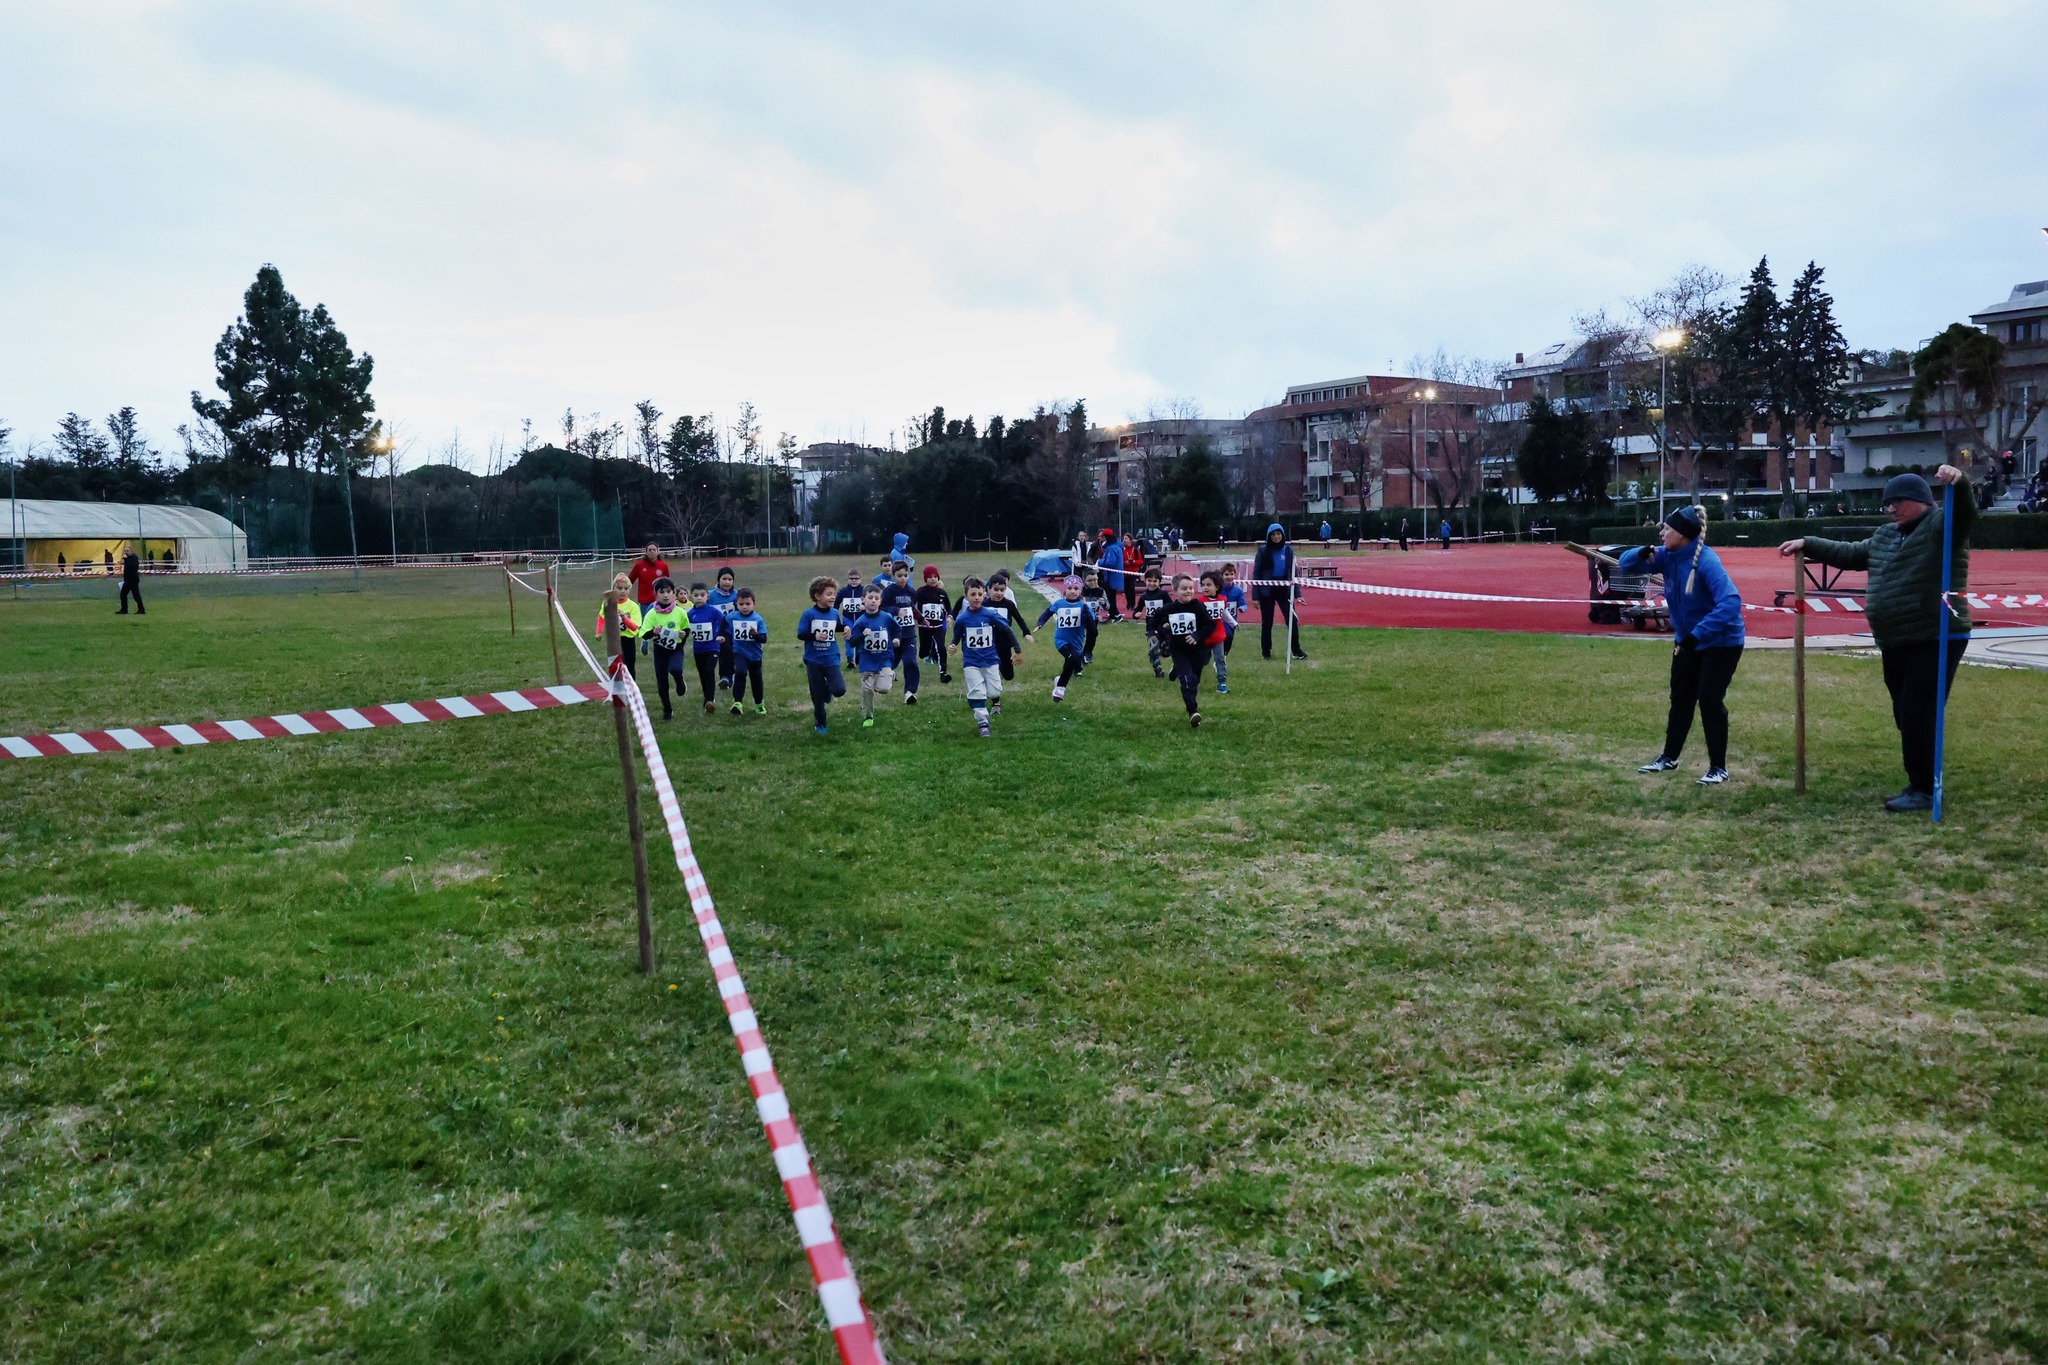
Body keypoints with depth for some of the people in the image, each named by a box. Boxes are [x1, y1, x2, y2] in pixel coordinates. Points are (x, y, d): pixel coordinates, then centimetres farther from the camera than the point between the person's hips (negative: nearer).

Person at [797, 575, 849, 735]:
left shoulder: (835, 613, 1)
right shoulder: (809, 614, -12)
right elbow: (800, 635, -11)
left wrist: (844, 628, -1)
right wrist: (814, 636, -27)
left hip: (831, 659, 2)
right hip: (814, 660, -2)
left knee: (840, 690, -13)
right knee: (817, 696, 6)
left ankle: (827, 690, 22)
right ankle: (820, 723, 25)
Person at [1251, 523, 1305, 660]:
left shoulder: (1288, 550, 3)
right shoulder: (1263, 550, -4)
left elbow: (1293, 572, 8)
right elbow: (1256, 573, -2)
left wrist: (1297, 593, 2)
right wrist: (1255, 595, -7)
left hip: (1284, 590, 2)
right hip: (1267, 591, -2)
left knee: (1292, 620, -4)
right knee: (1267, 622, 7)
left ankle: (1296, 651, 6)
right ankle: (1266, 652, 19)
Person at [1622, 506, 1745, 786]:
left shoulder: (1707, 562, -29)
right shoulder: (1667, 556, -7)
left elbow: (1731, 602, -38)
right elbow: (1625, 564, 1)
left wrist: (1698, 634, -42)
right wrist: (1641, 554, -23)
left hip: (1722, 642, -8)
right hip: (1687, 640, 8)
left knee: (1709, 700, -6)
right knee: (1680, 697, 15)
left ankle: (1718, 768, 7)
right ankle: (1669, 758, 28)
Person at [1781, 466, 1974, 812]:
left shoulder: (1941, 525, -8)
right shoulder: (1885, 536, 17)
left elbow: (1965, 511, -28)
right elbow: (1850, 554, 29)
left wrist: (1958, 482, -48)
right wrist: (1808, 544, 24)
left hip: (1935, 642, -9)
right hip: (1896, 644, 9)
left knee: (1918, 717, -10)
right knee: (1906, 718, 13)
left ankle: (1925, 791, -2)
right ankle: (1919, 785, 24)